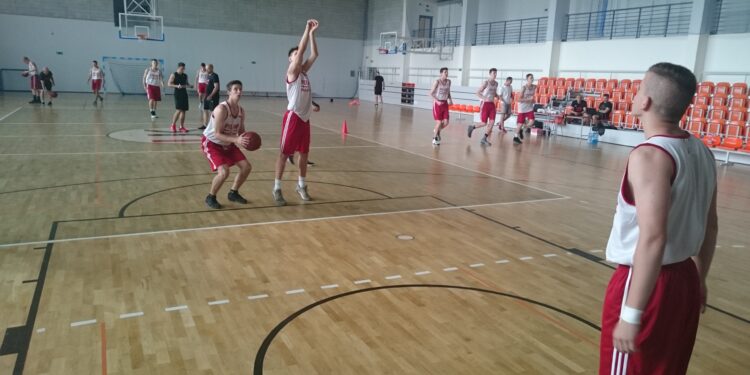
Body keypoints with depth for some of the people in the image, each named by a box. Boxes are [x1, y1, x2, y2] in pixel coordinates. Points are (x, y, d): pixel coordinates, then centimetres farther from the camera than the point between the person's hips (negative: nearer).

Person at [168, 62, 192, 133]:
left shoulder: (185, 75, 12)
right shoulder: (173, 75, -4)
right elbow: (169, 84, -9)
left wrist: (189, 85, 1)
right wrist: (177, 86, -24)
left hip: (184, 94, 6)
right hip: (177, 94, -6)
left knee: (183, 111, 6)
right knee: (178, 110, -13)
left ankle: (182, 127, 13)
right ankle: (173, 126, 0)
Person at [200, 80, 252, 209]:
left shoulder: (241, 111, -4)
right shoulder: (221, 109, -28)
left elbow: (241, 131, 7)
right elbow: (217, 134, -31)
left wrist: (247, 139, -16)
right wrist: (236, 140, -42)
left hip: (227, 143, 8)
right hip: (211, 143, -8)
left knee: (246, 167, 3)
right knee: (224, 172, -25)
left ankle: (233, 193, 24)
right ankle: (210, 198, 1)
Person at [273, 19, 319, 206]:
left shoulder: (304, 71, 14)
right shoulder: (292, 71, -6)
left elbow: (314, 54, 6)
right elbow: (301, 49, -16)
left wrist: (313, 33, 0)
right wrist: (307, 29, -13)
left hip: (305, 118, 8)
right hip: (293, 117, -8)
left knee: (304, 153, 13)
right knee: (284, 153, -2)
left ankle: (301, 186, 26)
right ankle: (277, 188, 4)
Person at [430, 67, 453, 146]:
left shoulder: (448, 81, 6)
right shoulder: (437, 81, -11)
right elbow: (431, 93, -10)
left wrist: (450, 99, 0)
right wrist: (437, 101, -21)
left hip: (445, 103, 5)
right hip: (437, 103, -5)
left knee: (446, 122, -3)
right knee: (439, 122, -5)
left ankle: (436, 131, 28)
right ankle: (434, 139, 15)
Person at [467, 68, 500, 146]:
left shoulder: (496, 83, 9)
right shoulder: (486, 82, -12)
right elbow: (478, 93, -15)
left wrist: (498, 96, 3)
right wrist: (485, 98, -27)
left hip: (492, 104, 6)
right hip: (485, 104, -6)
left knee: (492, 122, -5)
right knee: (484, 123, -5)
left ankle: (484, 139, 3)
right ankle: (472, 127, 24)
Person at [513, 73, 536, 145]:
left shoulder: (534, 87, 1)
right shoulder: (524, 88, -16)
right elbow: (519, 99, -20)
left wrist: (532, 100, 6)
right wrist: (529, 99, -26)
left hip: (530, 108, 5)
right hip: (522, 108, -5)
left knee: (531, 122, -11)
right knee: (520, 123, 0)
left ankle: (521, 130, 17)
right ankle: (516, 137, 17)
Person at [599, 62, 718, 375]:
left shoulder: (650, 155, -22)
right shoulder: (701, 151, 4)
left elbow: (653, 239, -28)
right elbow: (710, 226, 13)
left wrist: (631, 314, -24)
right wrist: (699, 279, 25)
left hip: (644, 282, -8)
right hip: (683, 279, 8)